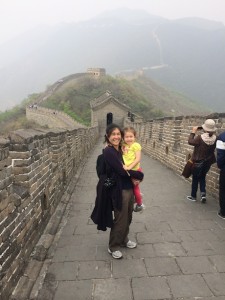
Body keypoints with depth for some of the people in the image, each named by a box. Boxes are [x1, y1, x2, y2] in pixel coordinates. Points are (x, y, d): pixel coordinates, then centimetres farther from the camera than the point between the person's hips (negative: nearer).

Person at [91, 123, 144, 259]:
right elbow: (122, 171, -22)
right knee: (120, 220, 6)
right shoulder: (108, 151, -18)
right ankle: (113, 247, 27)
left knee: (127, 217, 20)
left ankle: (124, 240, 42)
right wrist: (140, 175, -9)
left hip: (129, 188, 8)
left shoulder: (120, 150, 7)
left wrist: (133, 174, -7)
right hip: (119, 190, -8)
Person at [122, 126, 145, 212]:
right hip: (126, 171, 5)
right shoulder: (123, 146, 0)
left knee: (135, 188, 12)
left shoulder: (136, 145, -16)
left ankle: (139, 204, 36)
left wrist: (129, 167, -28)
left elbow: (138, 159, -21)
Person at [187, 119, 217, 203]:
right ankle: (203, 193, 10)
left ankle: (193, 196, 25)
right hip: (208, 162, 4)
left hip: (198, 162, -4)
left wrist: (193, 132, -4)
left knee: (195, 179, 13)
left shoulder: (200, 138, -25)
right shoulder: (215, 138, -11)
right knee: (202, 178, 24)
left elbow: (190, 142, -12)